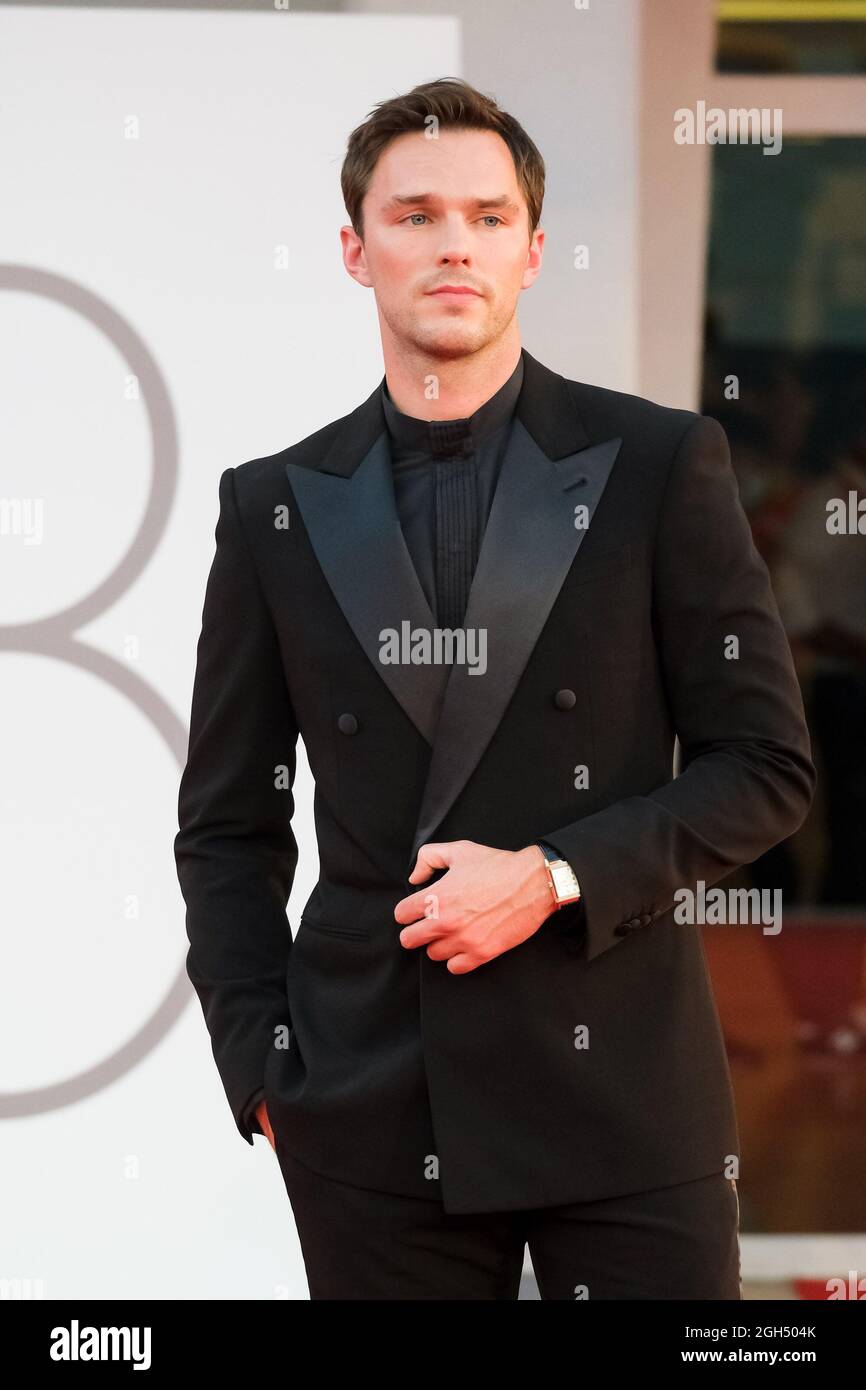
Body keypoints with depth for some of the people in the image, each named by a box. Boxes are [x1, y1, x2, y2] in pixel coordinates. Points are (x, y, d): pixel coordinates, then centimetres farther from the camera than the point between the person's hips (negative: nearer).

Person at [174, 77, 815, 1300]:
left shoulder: (660, 465, 2)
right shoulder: (277, 508, 9)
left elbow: (766, 766, 1)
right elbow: (228, 825, 12)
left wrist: (556, 878, -11)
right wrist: (260, 1069, 2)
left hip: (620, 1092, -1)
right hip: (374, 1111, 2)